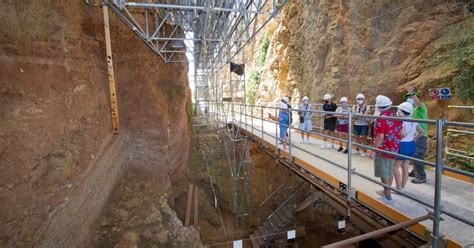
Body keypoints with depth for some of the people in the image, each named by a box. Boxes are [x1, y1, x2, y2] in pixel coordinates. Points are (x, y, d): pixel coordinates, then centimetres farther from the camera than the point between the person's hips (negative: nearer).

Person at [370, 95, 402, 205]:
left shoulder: (381, 119, -19)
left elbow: (380, 137, -23)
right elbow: (400, 133, 12)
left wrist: (373, 151, -18)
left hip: (384, 150, -8)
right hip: (393, 149, 8)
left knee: (384, 174, 1)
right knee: (389, 172, 18)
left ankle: (388, 197, 7)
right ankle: (386, 191, 32)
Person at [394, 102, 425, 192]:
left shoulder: (402, 122, -22)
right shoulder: (413, 122, 3)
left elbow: (403, 134, -36)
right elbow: (422, 132, 14)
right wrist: (413, 138, 17)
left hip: (402, 146, -8)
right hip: (411, 145, 8)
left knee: (395, 167, 7)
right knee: (405, 167, 16)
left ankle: (399, 188, 11)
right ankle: (402, 187, 25)